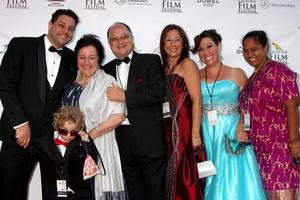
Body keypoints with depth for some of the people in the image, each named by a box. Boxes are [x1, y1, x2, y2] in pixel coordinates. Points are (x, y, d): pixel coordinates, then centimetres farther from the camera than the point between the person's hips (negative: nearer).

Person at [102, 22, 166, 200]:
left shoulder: (151, 61, 1)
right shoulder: (107, 70, 14)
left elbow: (159, 92, -13)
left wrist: (124, 96, -14)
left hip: (149, 140, -4)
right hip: (122, 141, 4)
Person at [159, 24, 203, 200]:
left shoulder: (187, 64, -4)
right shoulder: (165, 68, 16)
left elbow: (197, 100, -12)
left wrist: (195, 134, -18)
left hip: (186, 127, -7)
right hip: (170, 129, 7)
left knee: (186, 179, -3)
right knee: (174, 180, 12)